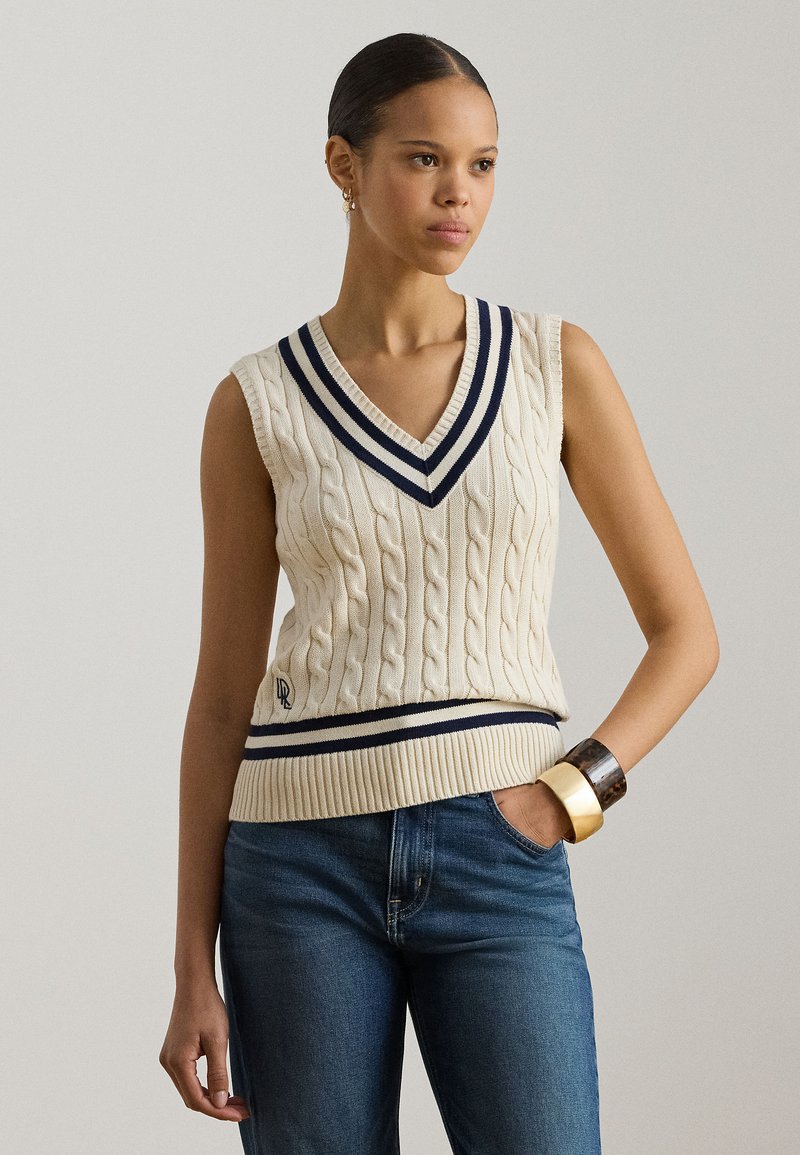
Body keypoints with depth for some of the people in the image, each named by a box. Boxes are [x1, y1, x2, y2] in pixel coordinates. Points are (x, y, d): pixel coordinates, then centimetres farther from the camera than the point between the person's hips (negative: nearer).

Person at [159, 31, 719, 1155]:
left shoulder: (559, 365, 4)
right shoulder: (257, 406, 3)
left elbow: (685, 629, 7)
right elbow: (223, 694, 5)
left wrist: (573, 790, -9)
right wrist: (193, 970, 2)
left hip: (500, 863, 0)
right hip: (306, 864, 0)